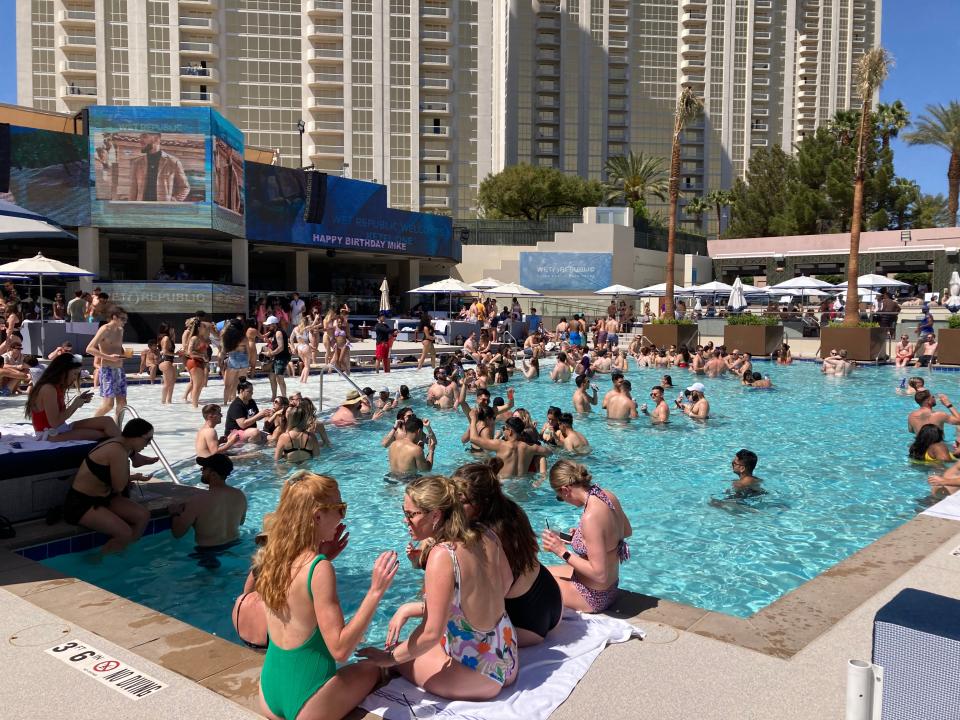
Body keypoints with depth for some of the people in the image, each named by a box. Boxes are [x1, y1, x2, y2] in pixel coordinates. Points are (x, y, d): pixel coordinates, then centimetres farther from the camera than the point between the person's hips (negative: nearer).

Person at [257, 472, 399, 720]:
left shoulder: (273, 554, -2)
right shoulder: (319, 569, -24)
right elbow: (339, 649, -24)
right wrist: (375, 591, -25)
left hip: (268, 691, 7)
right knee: (374, 668, 21)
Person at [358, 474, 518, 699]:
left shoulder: (442, 556, -25)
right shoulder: (487, 538, -5)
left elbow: (432, 633, -24)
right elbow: (507, 581, 12)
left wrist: (389, 658, -8)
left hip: (480, 677, -7)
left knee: (393, 654, 10)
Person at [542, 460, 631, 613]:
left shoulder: (591, 517, -33)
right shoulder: (608, 496, -8)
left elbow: (599, 574, -29)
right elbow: (627, 531, 12)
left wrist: (562, 552, -22)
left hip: (593, 598, -8)